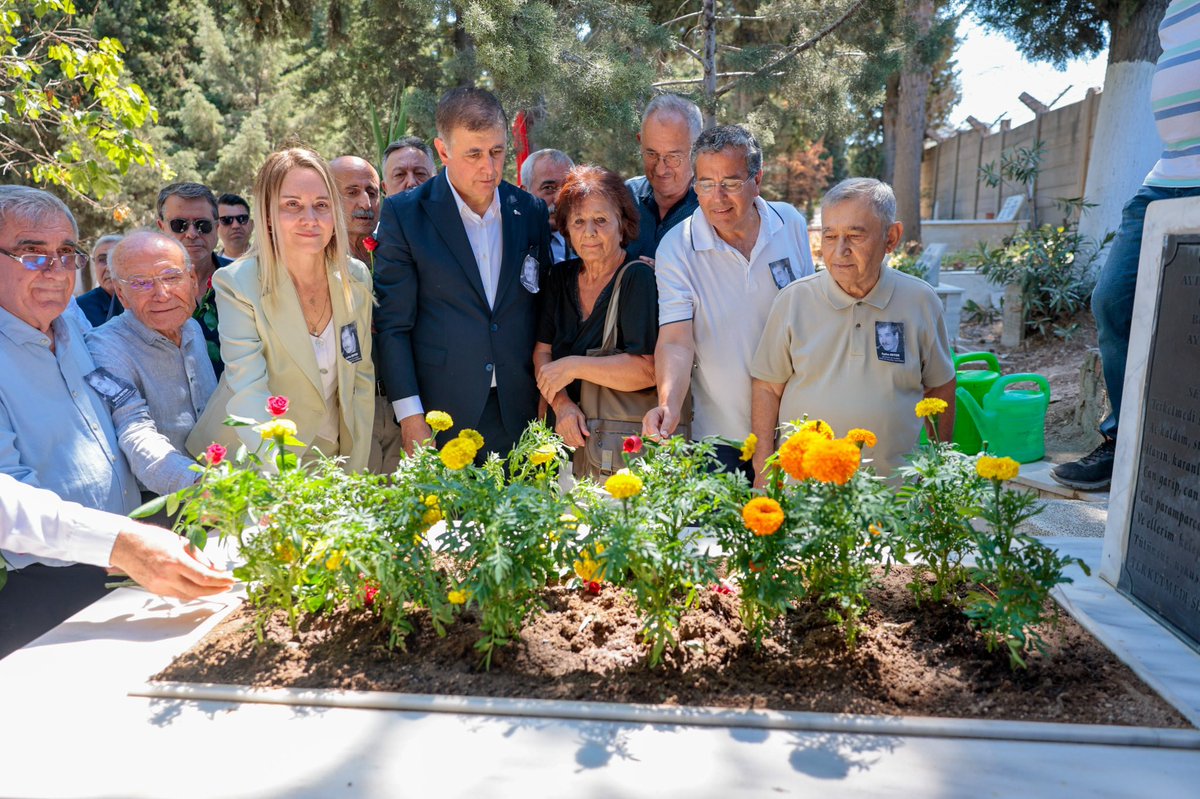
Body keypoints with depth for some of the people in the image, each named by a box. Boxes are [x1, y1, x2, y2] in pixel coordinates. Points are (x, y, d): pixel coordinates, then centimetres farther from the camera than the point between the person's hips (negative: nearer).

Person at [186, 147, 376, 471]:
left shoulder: (357, 278, -4)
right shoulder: (236, 284, -16)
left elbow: (361, 377, 2)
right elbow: (249, 392, -23)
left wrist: (355, 474, -1)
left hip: (330, 456, 3)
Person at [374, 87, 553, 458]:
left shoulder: (532, 211, 6)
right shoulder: (403, 214, -4)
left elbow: (543, 312, 12)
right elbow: (393, 325, -4)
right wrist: (410, 419, -9)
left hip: (520, 417, 3)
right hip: (440, 418, -2)